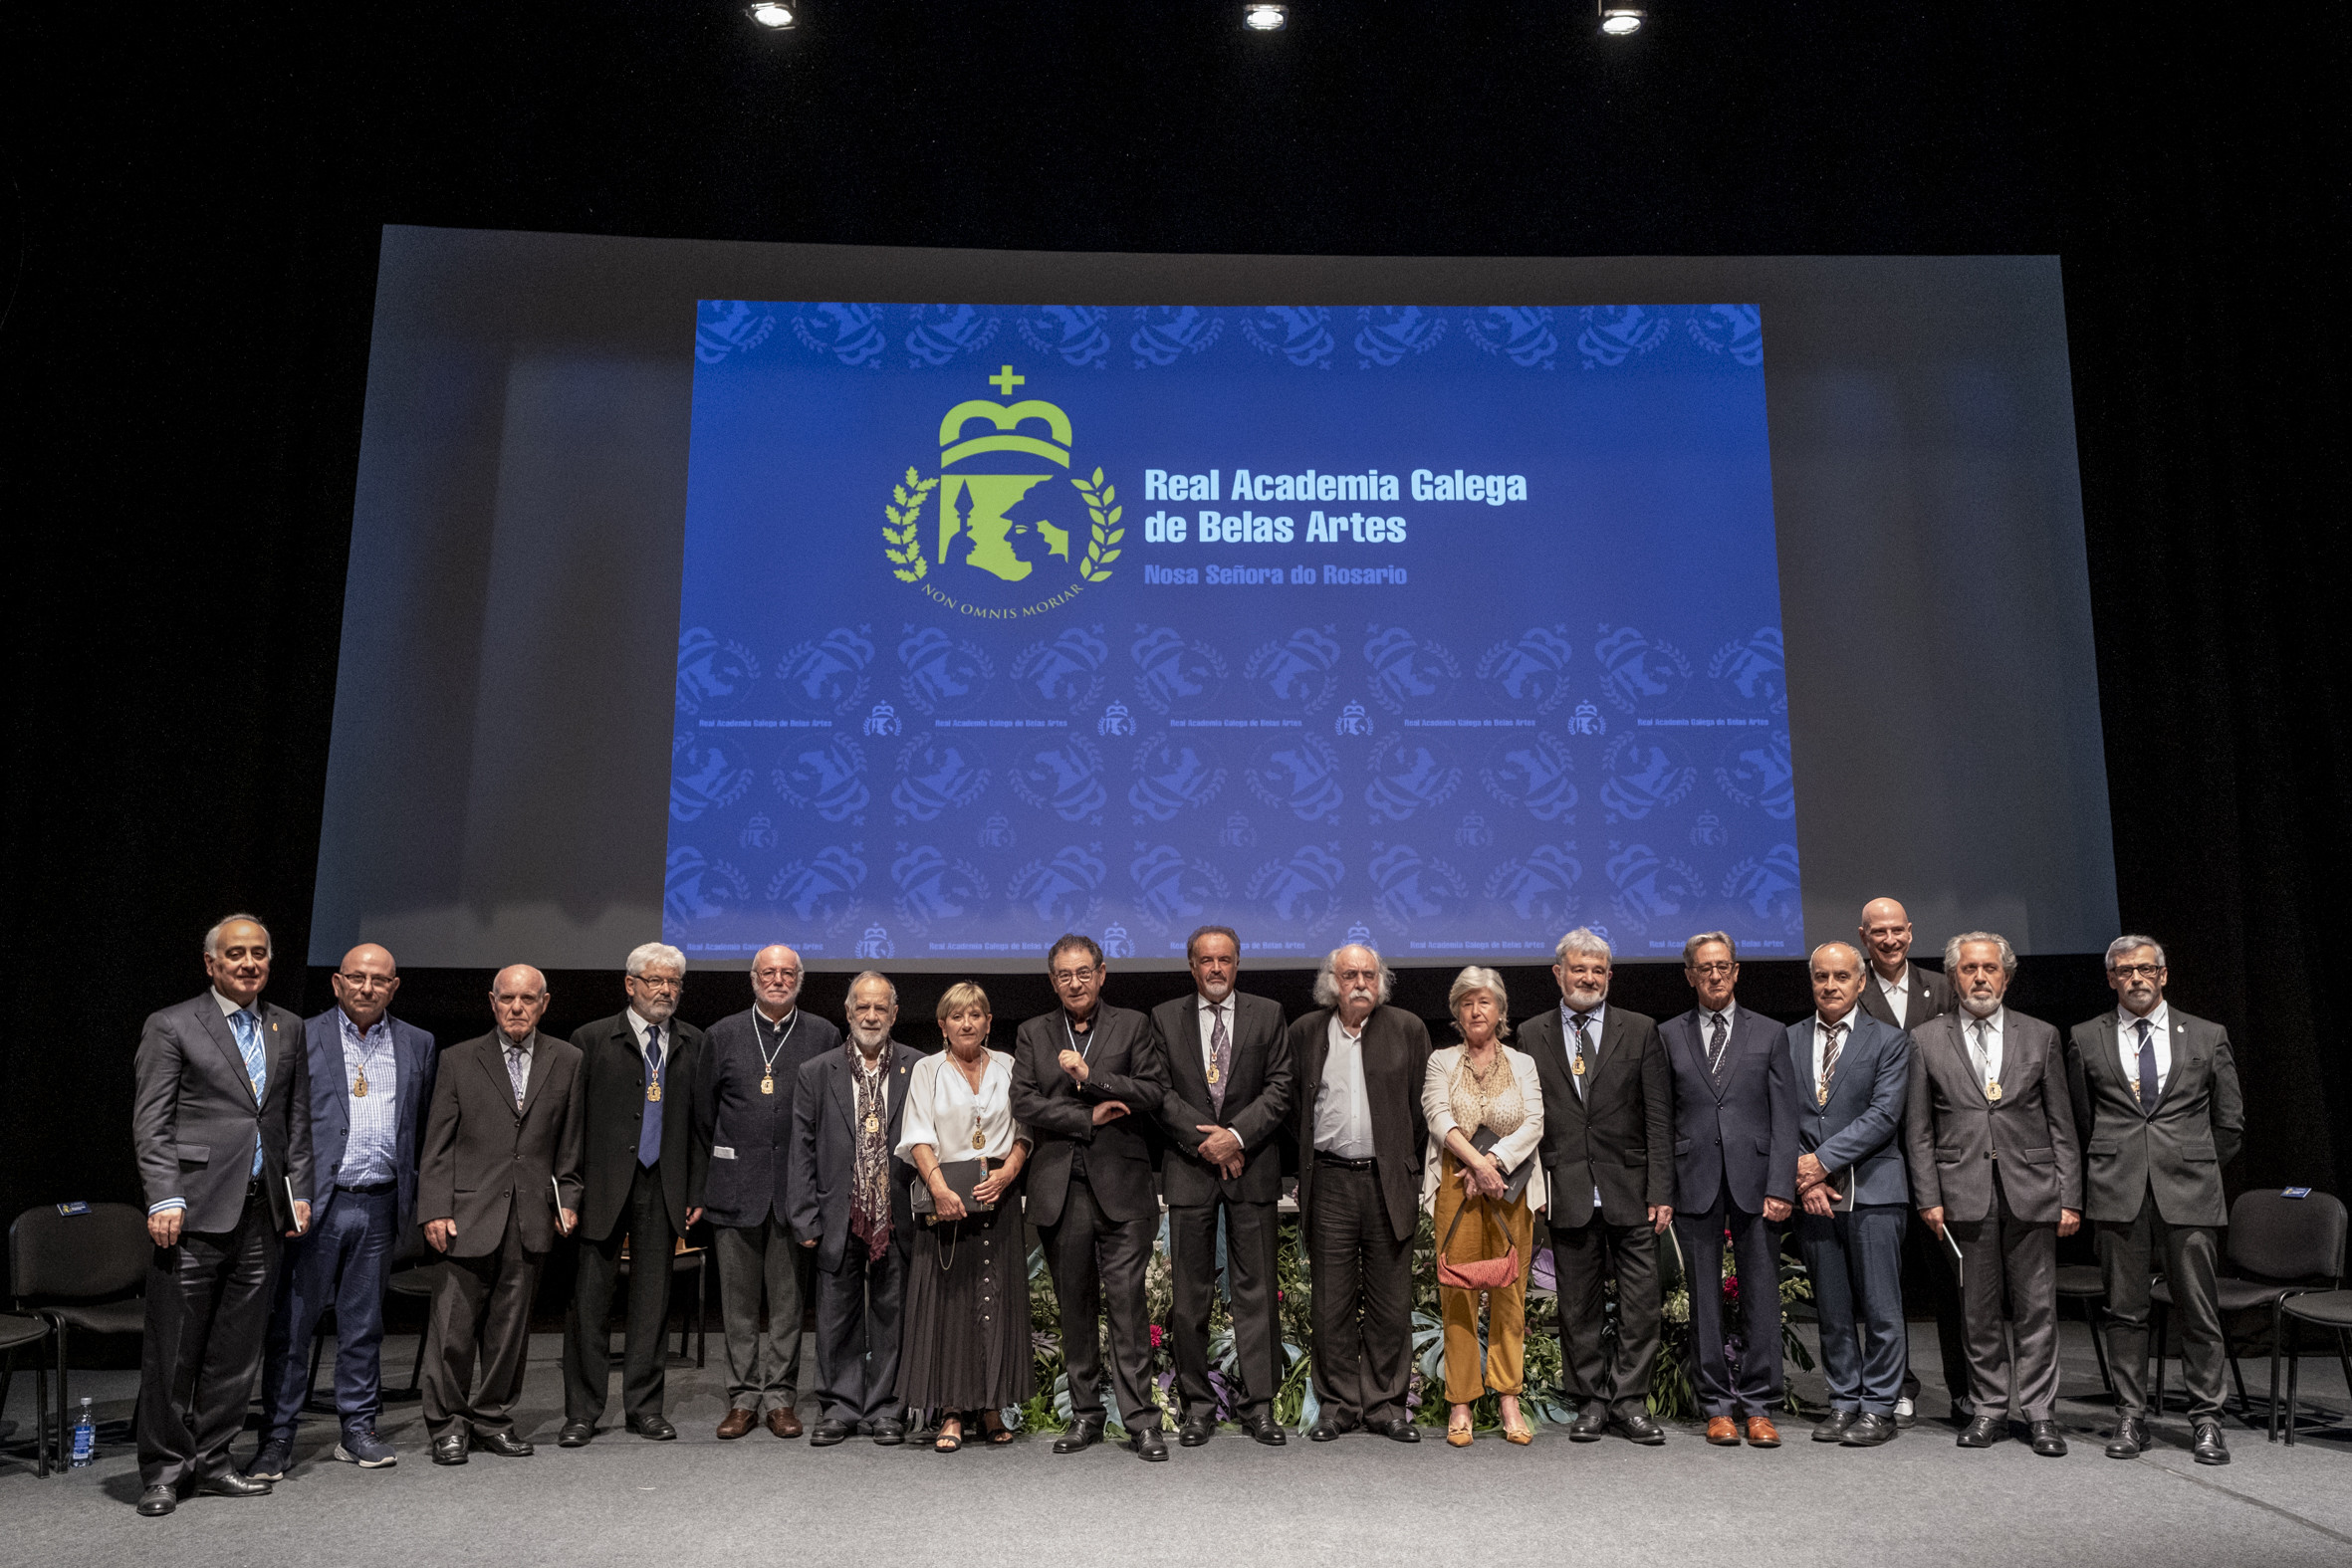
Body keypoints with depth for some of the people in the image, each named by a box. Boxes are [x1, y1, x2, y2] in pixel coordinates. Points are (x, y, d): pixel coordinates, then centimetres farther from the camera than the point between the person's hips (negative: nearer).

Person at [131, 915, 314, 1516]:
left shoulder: (288, 1029, 14)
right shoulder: (170, 1027, -1)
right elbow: (150, 1124, -5)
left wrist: (299, 1191, 9)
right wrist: (164, 1199, -13)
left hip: (262, 1213, 5)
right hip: (196, 1210, -4)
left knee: (237, 1349, 9)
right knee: (173, 1348, 1)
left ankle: (210, 1461, 20)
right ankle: (163, 1470, 14)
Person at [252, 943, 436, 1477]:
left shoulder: (417, 1045, 10)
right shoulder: (302, 1038, 0)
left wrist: (416, 1199, 7)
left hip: (379, 1207, 3)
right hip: (316, 1205, -3)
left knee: (363, 1326, 12)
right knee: (291, 1324, 2)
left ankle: (357, 1430, 22)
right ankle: (278, 1437, 13)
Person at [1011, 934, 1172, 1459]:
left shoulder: (1133, 1026, 7)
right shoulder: (1032, 1034, 12)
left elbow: (1154, 1092, -3)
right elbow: (1024, 1104, 1)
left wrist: (1089, 1077, -12)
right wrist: (1088, 1118, -8)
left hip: (1121, 1184, -2)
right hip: (1060, 1188, 2)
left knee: (1127, 1299, -6)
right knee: (1075, 1304, 8)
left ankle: (1140, 1418, 0)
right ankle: (1085, 1414, 19)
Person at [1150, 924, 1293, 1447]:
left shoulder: (1268, 1015, 6)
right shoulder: (1165, 1018, 6)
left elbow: (1280, 1088, 0)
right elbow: (1160, 1092, 0)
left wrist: (1237, 1135, -12)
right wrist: (1204, 1139, -10)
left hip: (1253, 1167, 0)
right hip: (1189, 1168, 0)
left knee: (1255, 1289, 2)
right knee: (1190, 1295, 4)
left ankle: (1258, 1403, 10)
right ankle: (1197, 1405, 14)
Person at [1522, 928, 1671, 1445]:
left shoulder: (1640, 1031, 4)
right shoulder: (1531, 1036, 6)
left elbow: (1659, 1119, 1)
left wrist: (1662, 1192, -5)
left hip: (1630, 1190, 0)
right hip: (1566, 1192, 1)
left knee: (1642, 1302, 1)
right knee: (1576, 1306, 7)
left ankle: (1630, 1399, 14)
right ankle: (1591, 1401, 19)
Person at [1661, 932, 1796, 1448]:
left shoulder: (1769, 1034, 8)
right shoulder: (1669, 1036, 8)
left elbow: (1784, 1118, 2)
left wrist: (1780, 1187, -7)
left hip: (1754, 1181, 0)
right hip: (1695, 1183, 0)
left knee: (1760, 1295, 1)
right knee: (1704, 1297, 5)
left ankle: (1758, 1406, 11)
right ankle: (1717, 1405, 14)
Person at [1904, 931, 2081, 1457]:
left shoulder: (2040, 1036, 8)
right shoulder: (1926, 1040, 5)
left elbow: (2061, 1125, 7)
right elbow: (1918, 1129, 5)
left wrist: (2070, 1197, 1)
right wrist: (1929, 1197, -2)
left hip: (2031, 1190, 0)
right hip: (1965, 1192, 0)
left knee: (2036, 1308, 4)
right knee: (1980, 1310, 6)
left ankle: (2039, 1413, 15)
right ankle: (1989, 1409, 17)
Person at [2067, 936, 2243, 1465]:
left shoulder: (2208, 1037, 8)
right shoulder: (2085, 1039, 8)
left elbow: (2230, 1123, 13)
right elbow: (2079, 1118, 14)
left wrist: (2195, 1169, 11)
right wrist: (2115, 1163, 10)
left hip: (2188, 1192, 0)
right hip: (2117, 1192, 1)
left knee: (2199, 1310, 1)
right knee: (2125, 1310, 4)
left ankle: (2205, 1421, 12)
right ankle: (2130, 1417, 12)